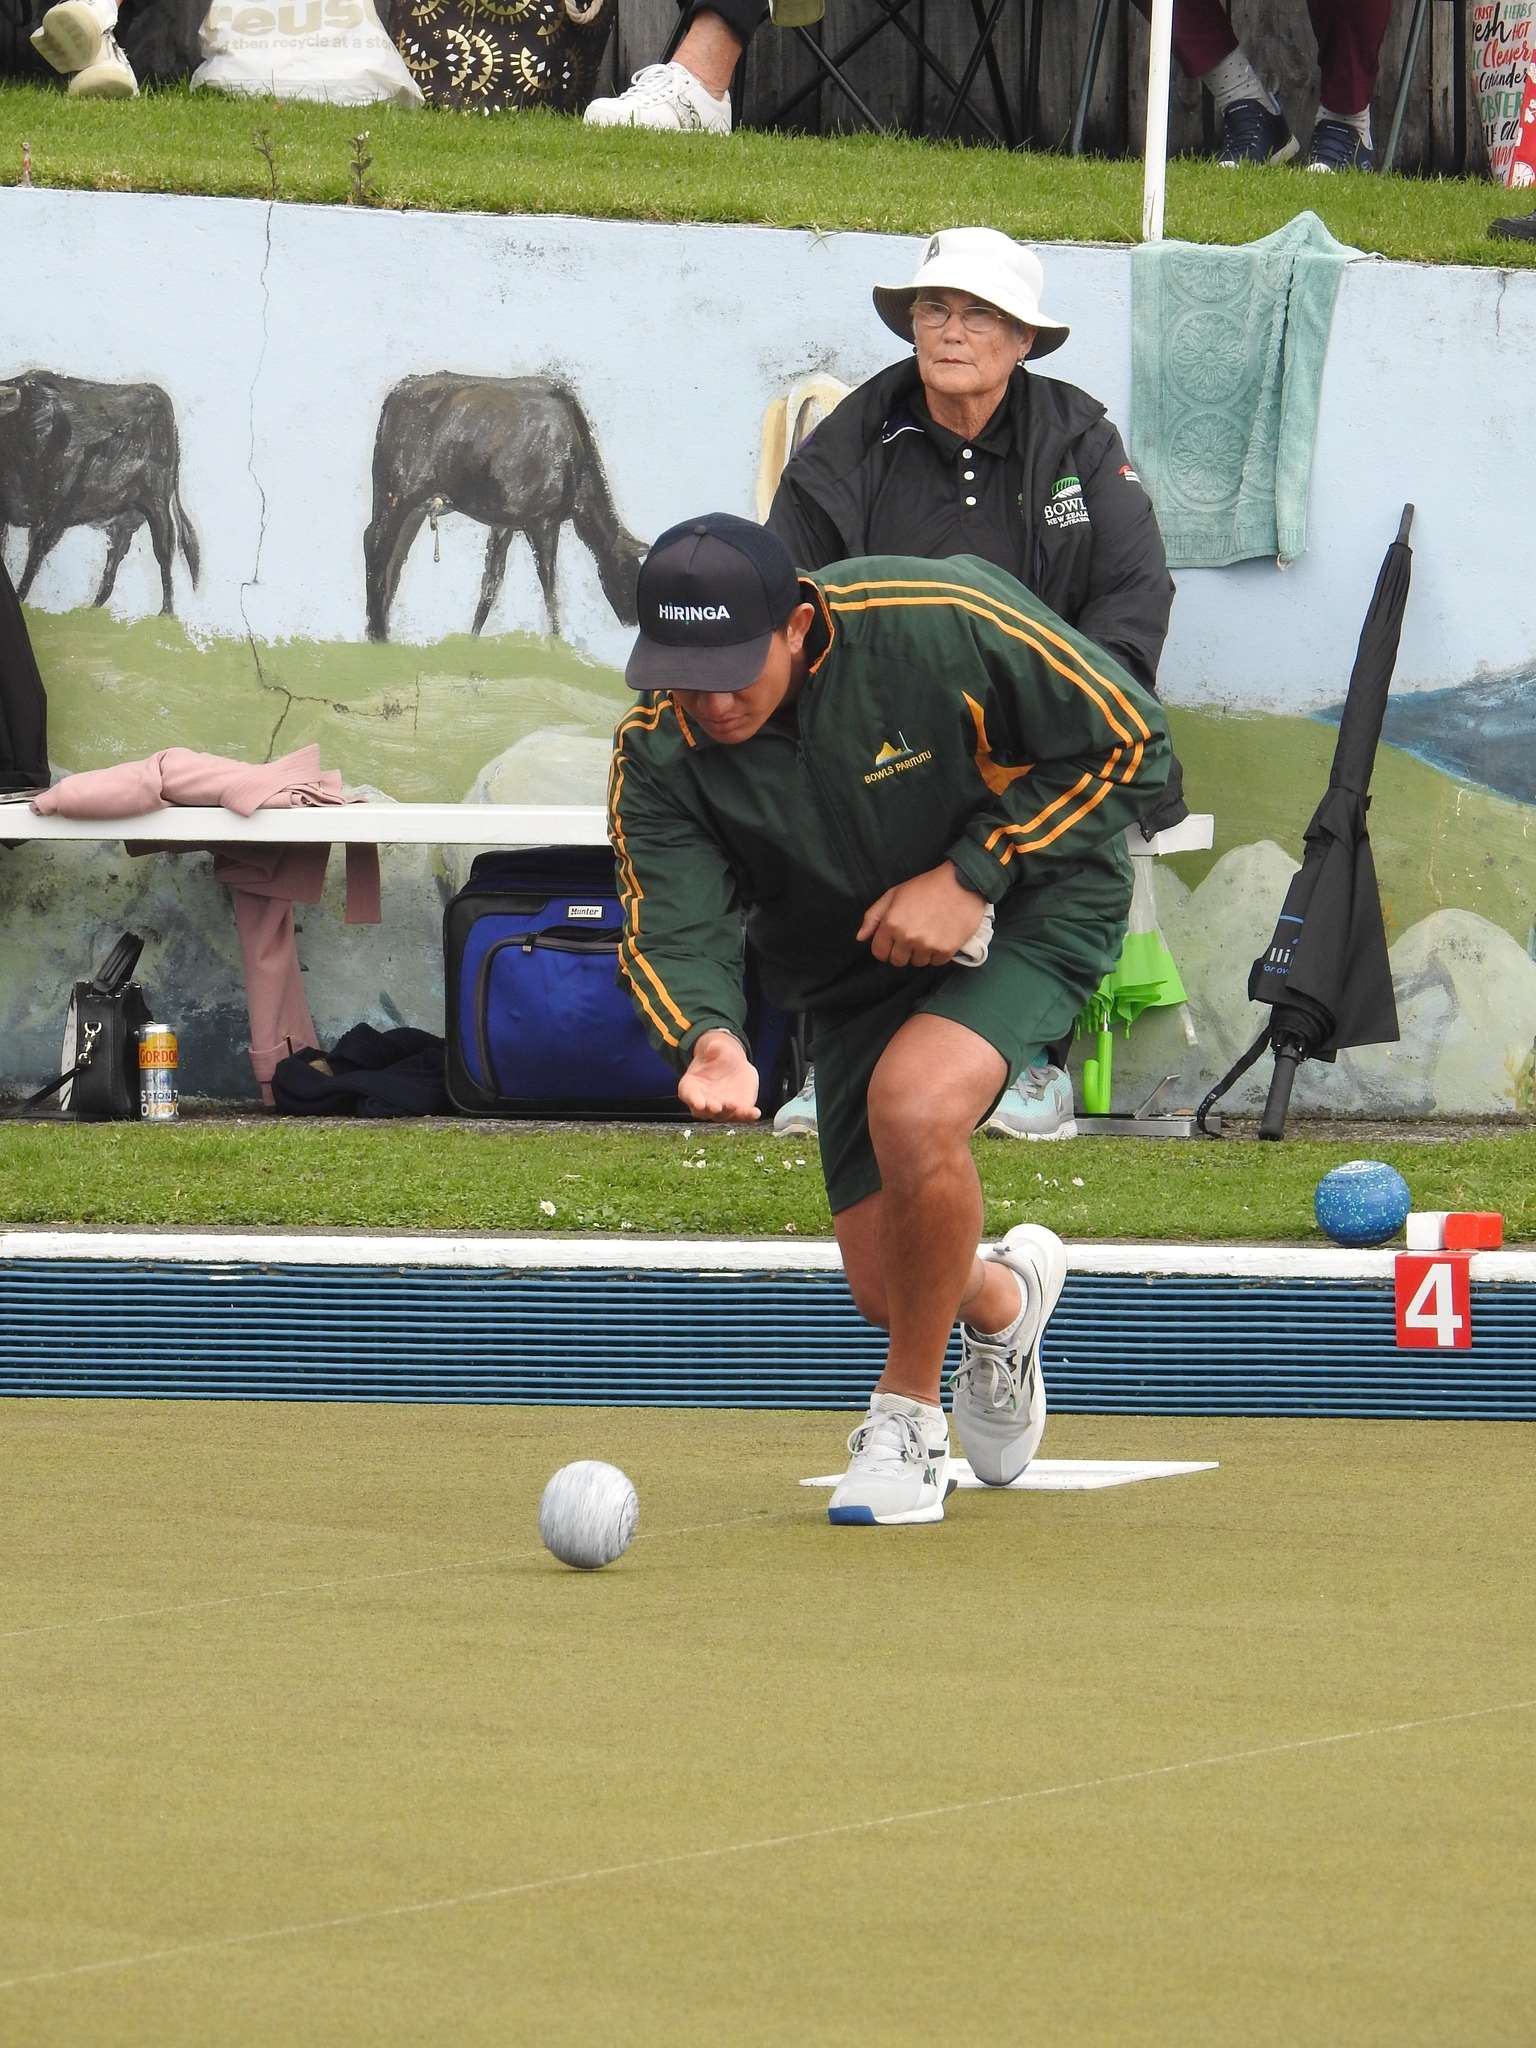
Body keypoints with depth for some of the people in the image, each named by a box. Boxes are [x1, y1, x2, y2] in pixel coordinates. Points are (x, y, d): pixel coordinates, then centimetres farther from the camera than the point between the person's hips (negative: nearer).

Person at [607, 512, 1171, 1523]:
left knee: (914, 1106, -33)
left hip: (1033, 906, -4)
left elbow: (1128, 742, -18)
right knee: (887, 1284, 1)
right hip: (854, 968, 4)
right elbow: (673, 927, -27)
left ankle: (909, 1410, -10)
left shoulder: (944, 625, -29)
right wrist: (710, 1040, -49)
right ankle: (1002, 1298, 42)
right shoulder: (657, 755, -20)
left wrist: (969, 877, -23)